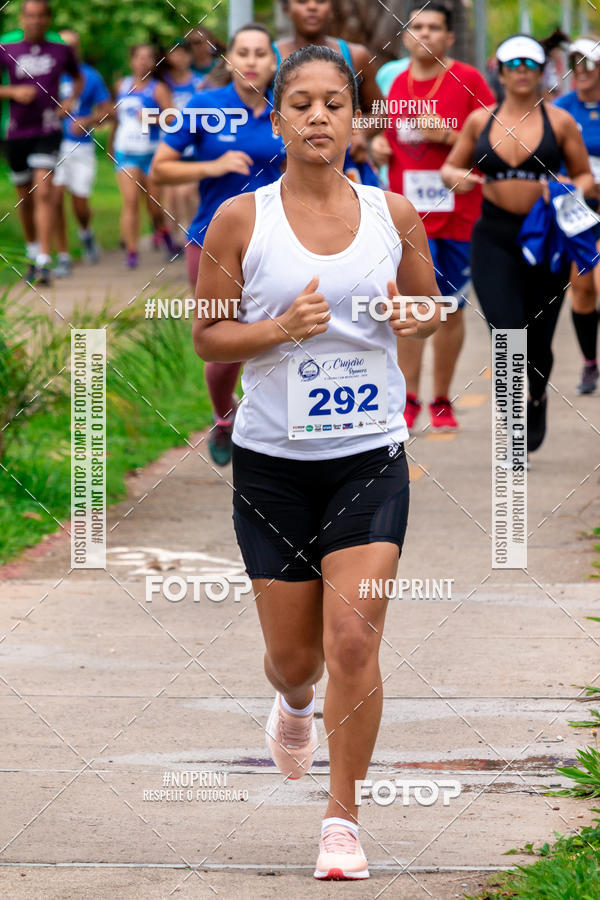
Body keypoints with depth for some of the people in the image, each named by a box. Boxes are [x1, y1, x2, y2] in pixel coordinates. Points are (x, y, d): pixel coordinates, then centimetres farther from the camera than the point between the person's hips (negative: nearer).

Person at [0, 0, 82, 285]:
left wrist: (71, 99, 5)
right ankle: (32, 253, 32)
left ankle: (44, 262, -21)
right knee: (25, 198, 12)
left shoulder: (61, 51, 5)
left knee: (43, 193, -16)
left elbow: (78, 78, 24)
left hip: (48, 132, -1)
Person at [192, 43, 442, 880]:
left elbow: (434, 303, 15)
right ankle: (295, 704, 48)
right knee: (294, 654, 8)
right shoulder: (241, 220, -4)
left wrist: (413, 319, -9)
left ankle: (344, 819, 0)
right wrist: (280, 328, -18)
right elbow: (206, 336, 0)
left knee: (354, 640, -13)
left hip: (370, 458, 0)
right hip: (273, 460, 0)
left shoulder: (392, 214, 0)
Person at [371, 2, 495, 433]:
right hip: (406, 213, 2)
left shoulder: (468, 81, -3)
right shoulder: (397, 85, 9)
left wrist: (446, 135, -17)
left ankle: (442, 400, 16)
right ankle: (408, 400, 1)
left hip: (457, 213, -2)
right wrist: (380, 150, 2)